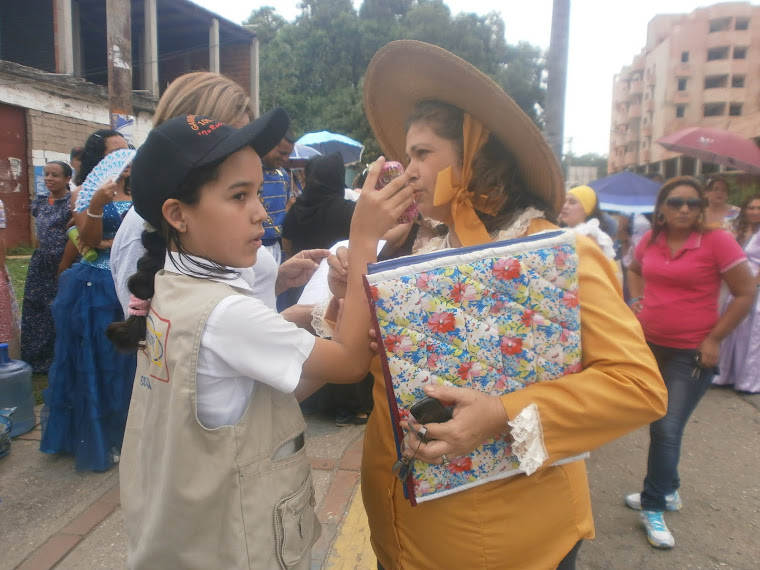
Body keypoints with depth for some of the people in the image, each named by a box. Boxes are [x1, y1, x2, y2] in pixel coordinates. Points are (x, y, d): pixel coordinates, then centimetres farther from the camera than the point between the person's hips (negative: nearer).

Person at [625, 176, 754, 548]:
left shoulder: (717, 241, -13)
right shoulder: (650, 240, 1)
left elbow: (746, 293, -8)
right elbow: (635, 270, 23)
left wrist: (714, 339, -12)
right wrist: (638, 300, 6)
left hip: (691, 354, -5)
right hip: (649, 345, 5)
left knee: (667, 431, -4)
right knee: (657, 426, 16)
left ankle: (653, 507, 15)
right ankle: (668, 491, 37)